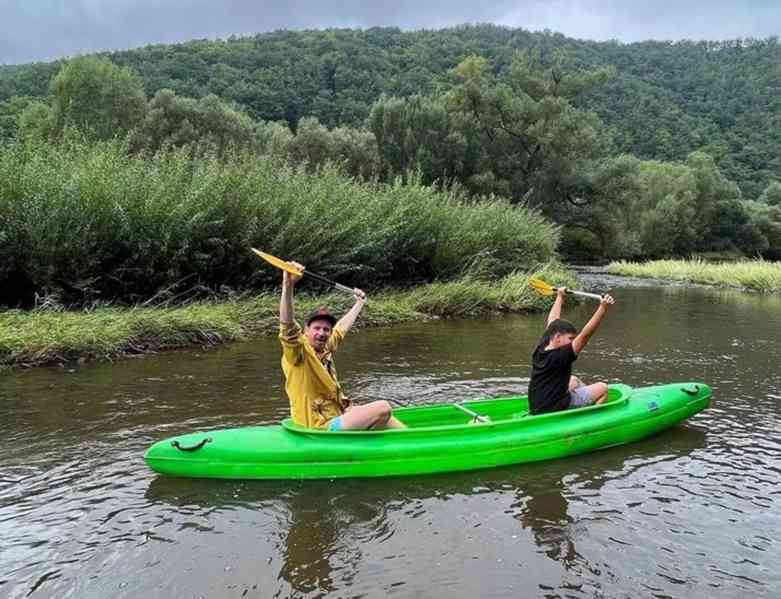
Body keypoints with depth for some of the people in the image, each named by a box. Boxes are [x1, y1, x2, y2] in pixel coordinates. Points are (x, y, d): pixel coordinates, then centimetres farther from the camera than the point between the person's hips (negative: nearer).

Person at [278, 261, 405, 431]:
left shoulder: (325, 348, 11)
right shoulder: (298, 350, -11)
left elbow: (341, 327, 28)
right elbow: (287, 325, -30)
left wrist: (359, 303, 42)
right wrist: (288, 286, -43)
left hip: (339, 418, 9)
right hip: (322, 428, -9)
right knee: (383, 408, -19)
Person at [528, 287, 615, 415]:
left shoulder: (540, 349, 0)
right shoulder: (560, 356, -21)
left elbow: (552, 321, 15)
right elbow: (585, 335, -29)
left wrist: (560, 296, 27)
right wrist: (603, 308, -32)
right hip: (554, 410, -9)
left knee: (574, 381, 30)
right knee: (602, 388, 0)